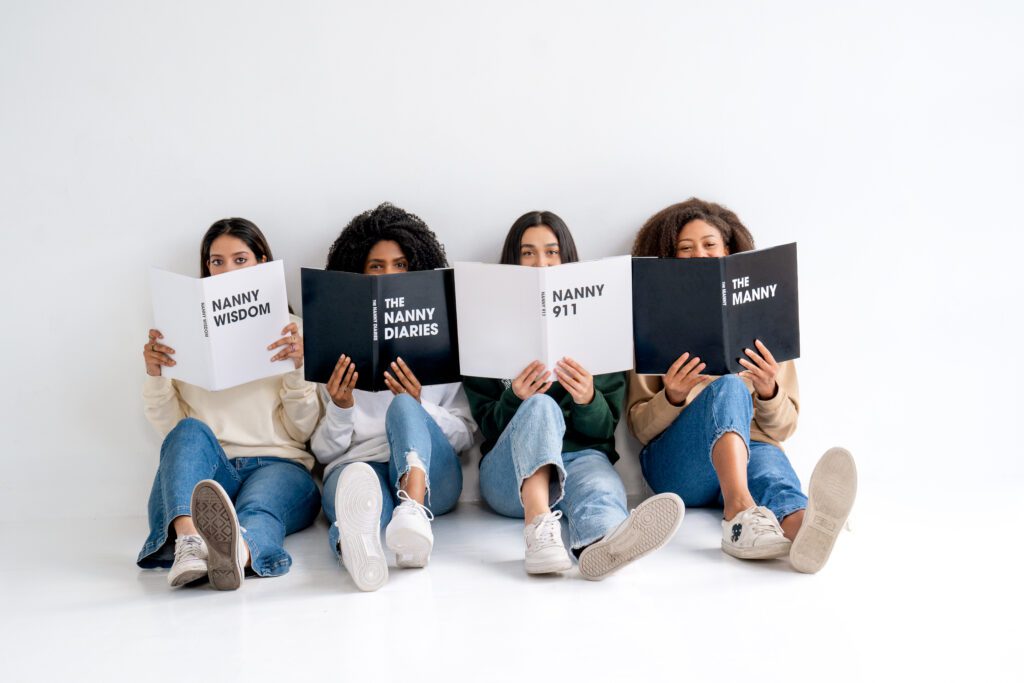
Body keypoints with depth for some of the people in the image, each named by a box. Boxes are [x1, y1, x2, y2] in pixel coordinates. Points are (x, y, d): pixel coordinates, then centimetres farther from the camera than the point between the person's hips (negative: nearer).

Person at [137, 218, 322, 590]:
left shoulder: (291, 333, 16)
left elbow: (303, 430, 7)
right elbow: (170, 426, 12)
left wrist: (298, 368, -9)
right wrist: (155, 376, -5)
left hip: (278, 465, -1)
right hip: (207, 470, 2)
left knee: (256, 510, -35)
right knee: (191, 432, -31)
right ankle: (189, 541, -57)